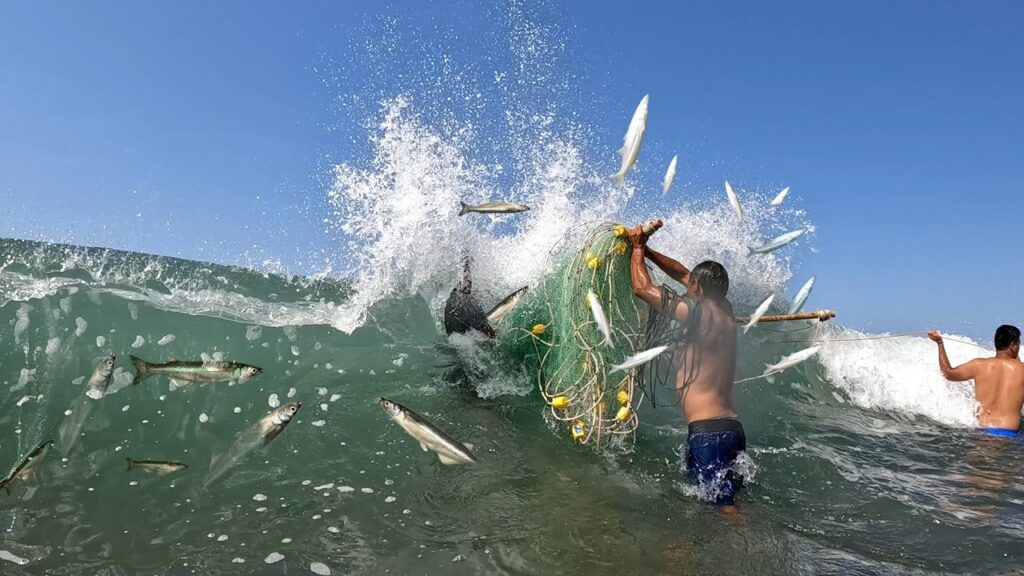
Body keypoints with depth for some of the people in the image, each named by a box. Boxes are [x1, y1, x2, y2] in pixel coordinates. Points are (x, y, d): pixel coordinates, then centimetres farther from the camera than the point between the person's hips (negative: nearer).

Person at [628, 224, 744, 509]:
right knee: (727, 502, 14)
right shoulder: (724, 311, 14)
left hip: (708, 431, -9)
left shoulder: (698, 311, -10)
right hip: (731, 428, 9)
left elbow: (642, 287, -4)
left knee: (725, 507, -9)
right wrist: (646, 250, 28)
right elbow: (682, 273, 27)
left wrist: (638, 248, 12)